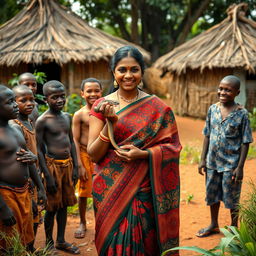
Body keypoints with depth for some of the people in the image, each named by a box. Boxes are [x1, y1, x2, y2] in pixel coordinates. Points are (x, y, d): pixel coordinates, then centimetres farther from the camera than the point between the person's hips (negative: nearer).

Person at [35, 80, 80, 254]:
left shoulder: (67, 117, 7)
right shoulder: (43, 121, -12)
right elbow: (39, 150, -12)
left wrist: (75, 167, 10)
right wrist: (47, 175, -14)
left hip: (68, 164, 6)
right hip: (53, 165, -6)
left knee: (64, 204, 14)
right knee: (52, 207, 4)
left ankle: (61, 241, 27)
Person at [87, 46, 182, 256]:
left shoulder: (157, 107, -1)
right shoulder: (102, 106, -1)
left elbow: (172, 146, 0)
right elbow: (94, 154, -4)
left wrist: (144, 154, -17)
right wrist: (111, 123, -17)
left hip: (143, 189, 0)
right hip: (110, 190, 0)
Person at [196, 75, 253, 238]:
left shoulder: (242, 113, -11)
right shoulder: (213, 109, 1)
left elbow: (245, 142, -9)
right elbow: (207, 136, 7)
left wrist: (240, 167, -13)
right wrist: (203, 159, 5)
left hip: (231, 164, -4)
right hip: (212, 162, 5)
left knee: (232, 198, 9)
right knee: (212, 195, 18)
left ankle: (234, 229, 29)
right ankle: (214, 225, 38)